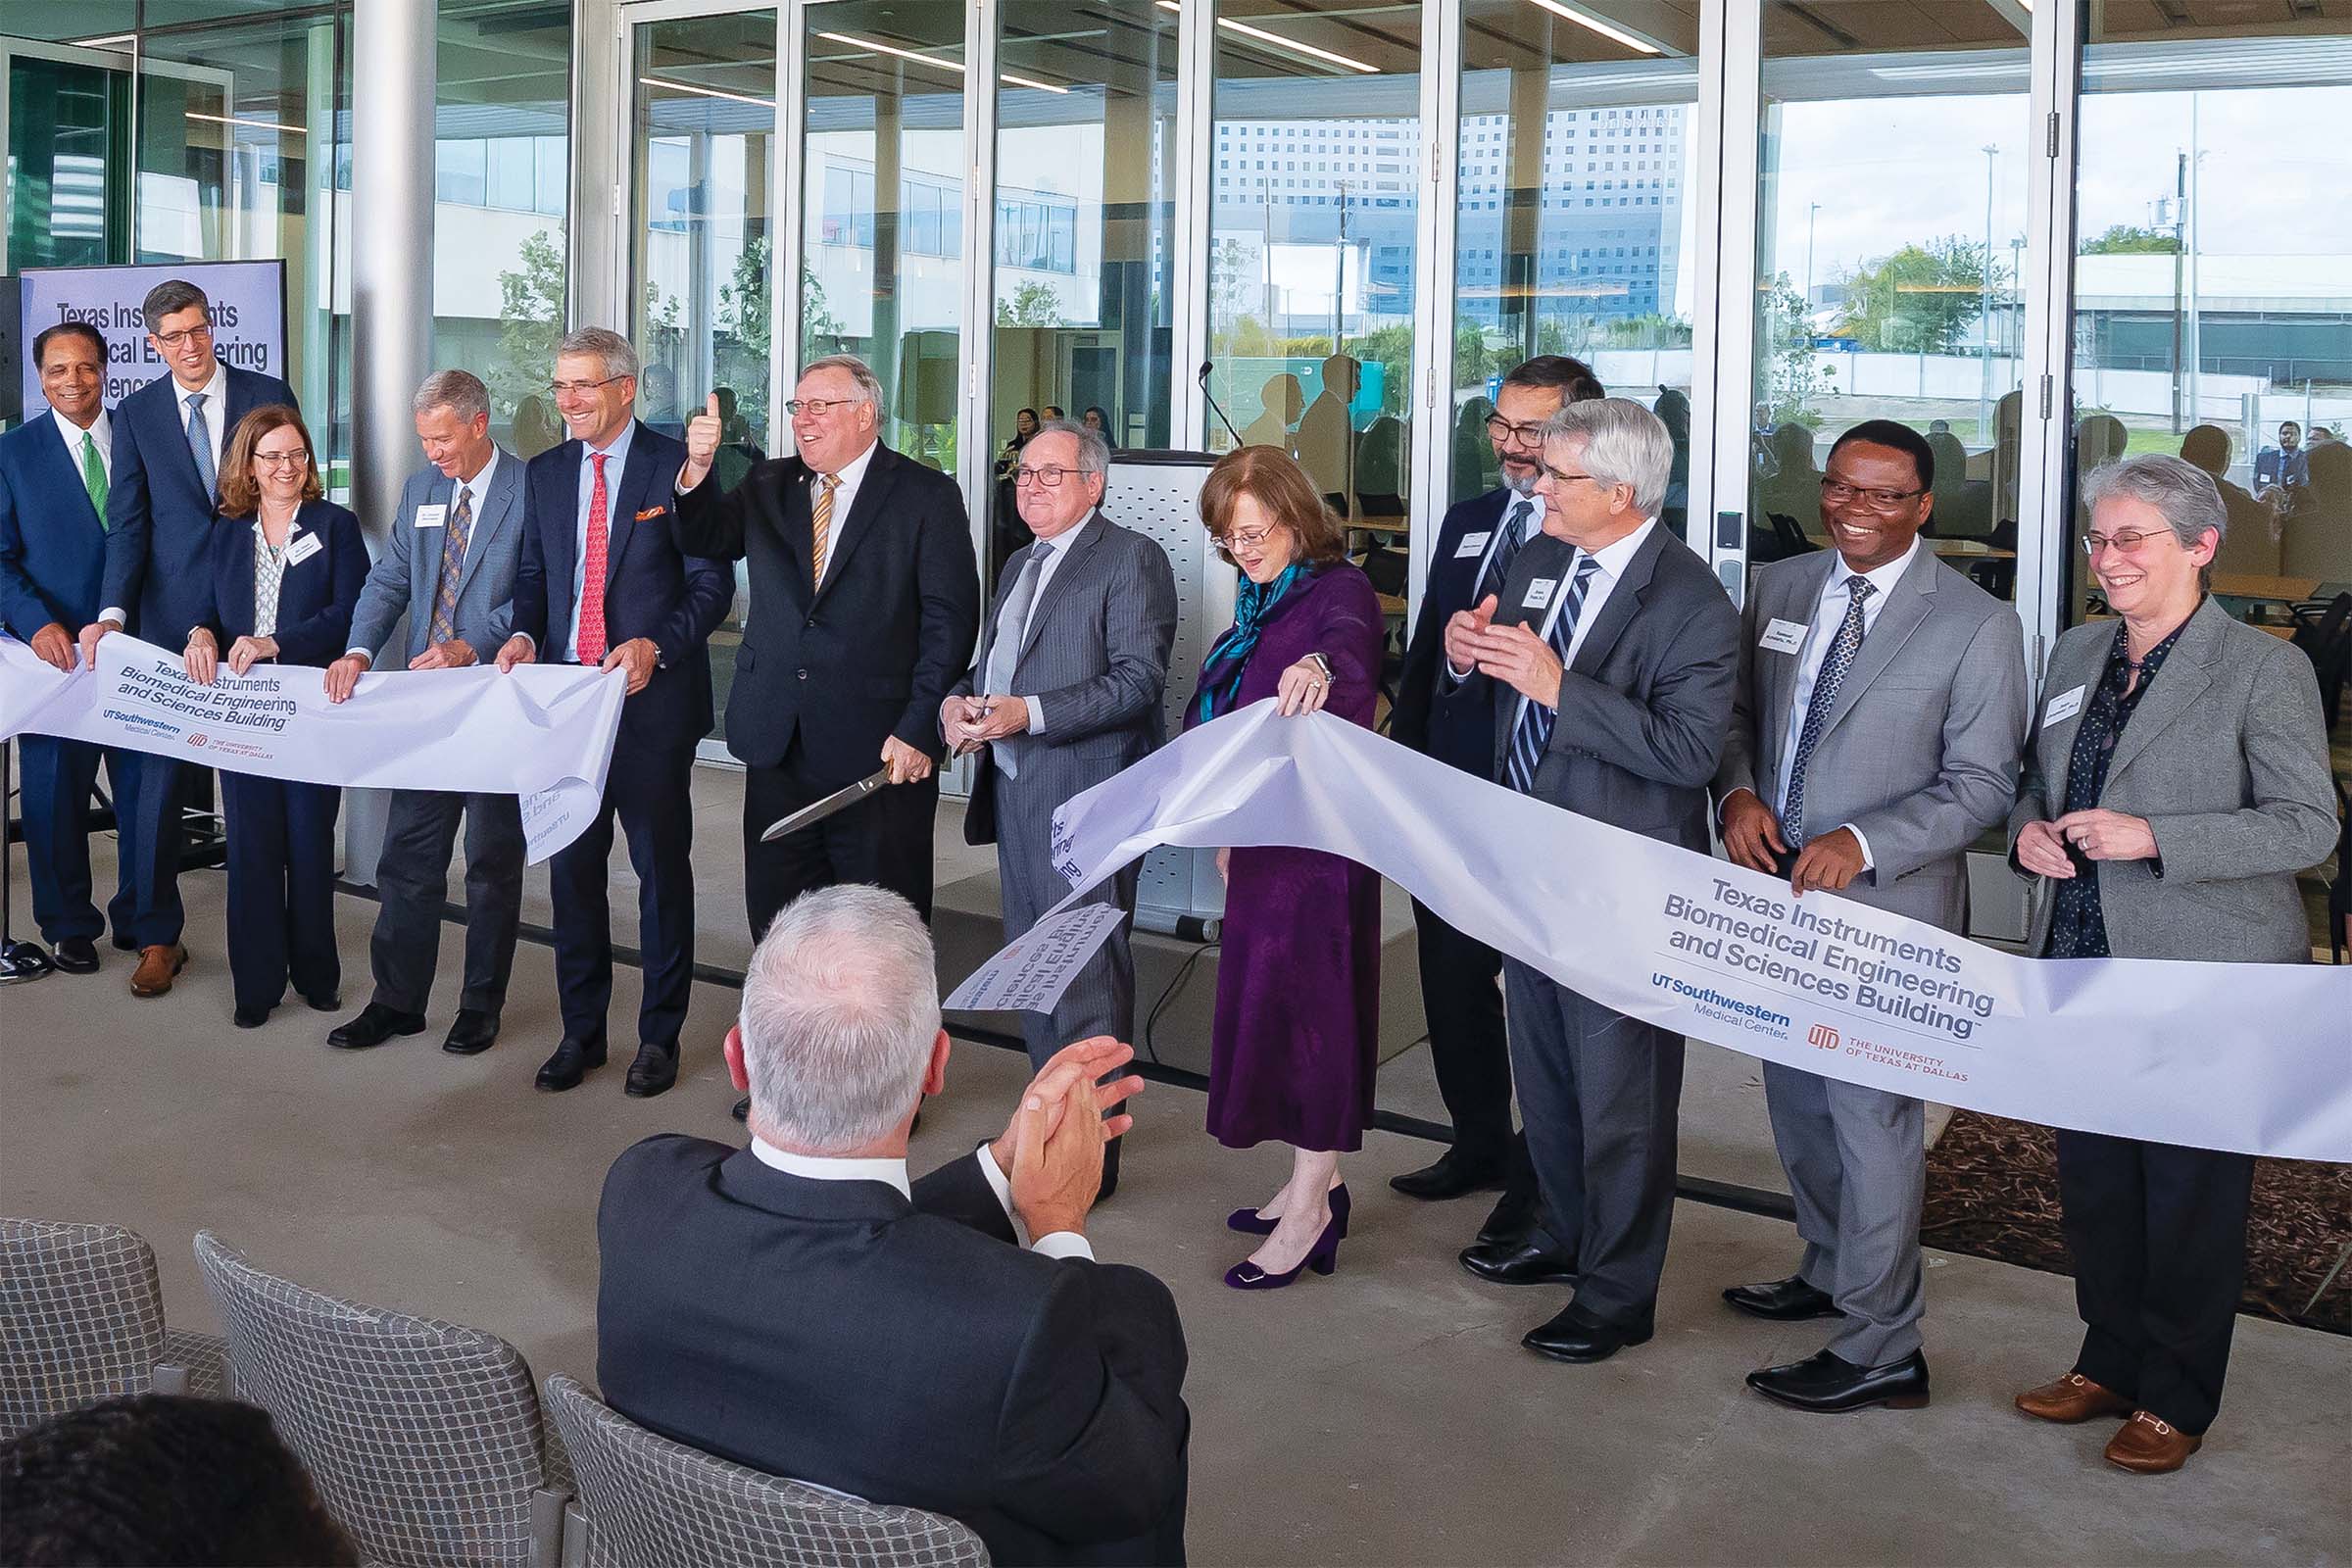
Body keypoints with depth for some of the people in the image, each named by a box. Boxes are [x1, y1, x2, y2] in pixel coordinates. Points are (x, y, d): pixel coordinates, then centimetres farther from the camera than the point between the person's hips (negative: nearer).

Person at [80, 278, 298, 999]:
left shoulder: (267, 396, 4)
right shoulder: (137, 414, 6)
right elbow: (127, 524, 1)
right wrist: (113, 612, -13)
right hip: (172, 614, 0)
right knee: (157, 777, -2)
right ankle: (157, 937, 7)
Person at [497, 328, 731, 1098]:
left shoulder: (676, 466, -6)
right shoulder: (544, 474, 10)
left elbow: (712, 582, -7)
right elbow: (533, 577, 16)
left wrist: (655, 646, -21)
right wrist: (525, 635, -5)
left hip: (652, 701, -5)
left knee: (661, 866, 6)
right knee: (571, 867, 10)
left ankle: (660, 1036, 18)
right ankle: (580, 1032, 22)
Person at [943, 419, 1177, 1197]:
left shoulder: (1131, 559, -7)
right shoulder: (1020, 565, 21)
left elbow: (1138, 679, -16)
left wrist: (1029, 714, -23)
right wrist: (958, 702, 2)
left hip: (1085, 798, -9)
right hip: (1016, 796, 9)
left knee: (1088, 979, -6)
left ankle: (1092, 1153, 1)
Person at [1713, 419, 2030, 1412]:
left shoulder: (1976, 625, -9)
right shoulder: (1777, 589, 8)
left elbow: (1982, 783, -10)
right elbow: (1739, 714, 14)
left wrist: (1864, 842, -22)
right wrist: (1738, 791, -7)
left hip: (1885, 908, -6)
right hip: (1776, 890, 6)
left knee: (1872, 1118, -2)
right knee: (1796, 1100, 19)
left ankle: (1878, 1352, 9)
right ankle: (1830, 1272, 40)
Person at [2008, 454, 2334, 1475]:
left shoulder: (2264, 669, -10)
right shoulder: (2076, 654, 10)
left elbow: (2308, 824, -14)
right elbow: (2037, 777, 21)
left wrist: (2151, 837, -23)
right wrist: (2026, 827, -2)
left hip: (2203, 980, -6)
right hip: (2080, 964, 6)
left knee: (2191, 1192, 5)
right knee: (2093, 1179, 16)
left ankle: (2176, 1400, 20)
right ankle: (2112, 1361, 33)